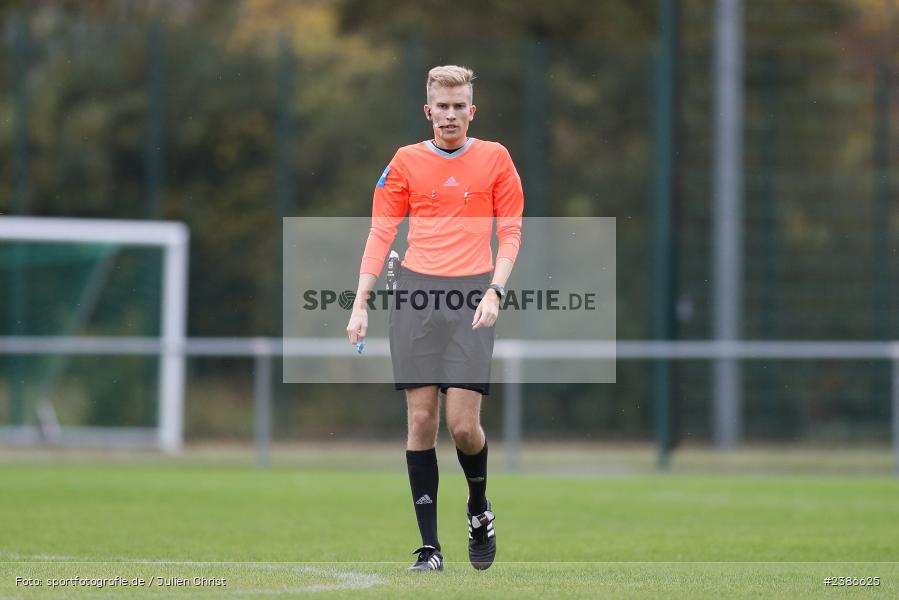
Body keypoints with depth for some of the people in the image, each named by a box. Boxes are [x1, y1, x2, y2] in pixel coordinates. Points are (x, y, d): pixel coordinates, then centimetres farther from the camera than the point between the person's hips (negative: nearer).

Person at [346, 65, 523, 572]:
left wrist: (495, 291, -8)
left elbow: (510, 231, 6)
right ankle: (429, 546, 1)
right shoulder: (406, 161, 8)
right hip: (417, 291, 1)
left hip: (472, 297, -1)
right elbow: (380, 234, 8)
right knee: (422, 420, -3)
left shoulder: (494, 158, 6)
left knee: (464, 425, -9)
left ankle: (480, 510, 22)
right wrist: (361, 304, 1)